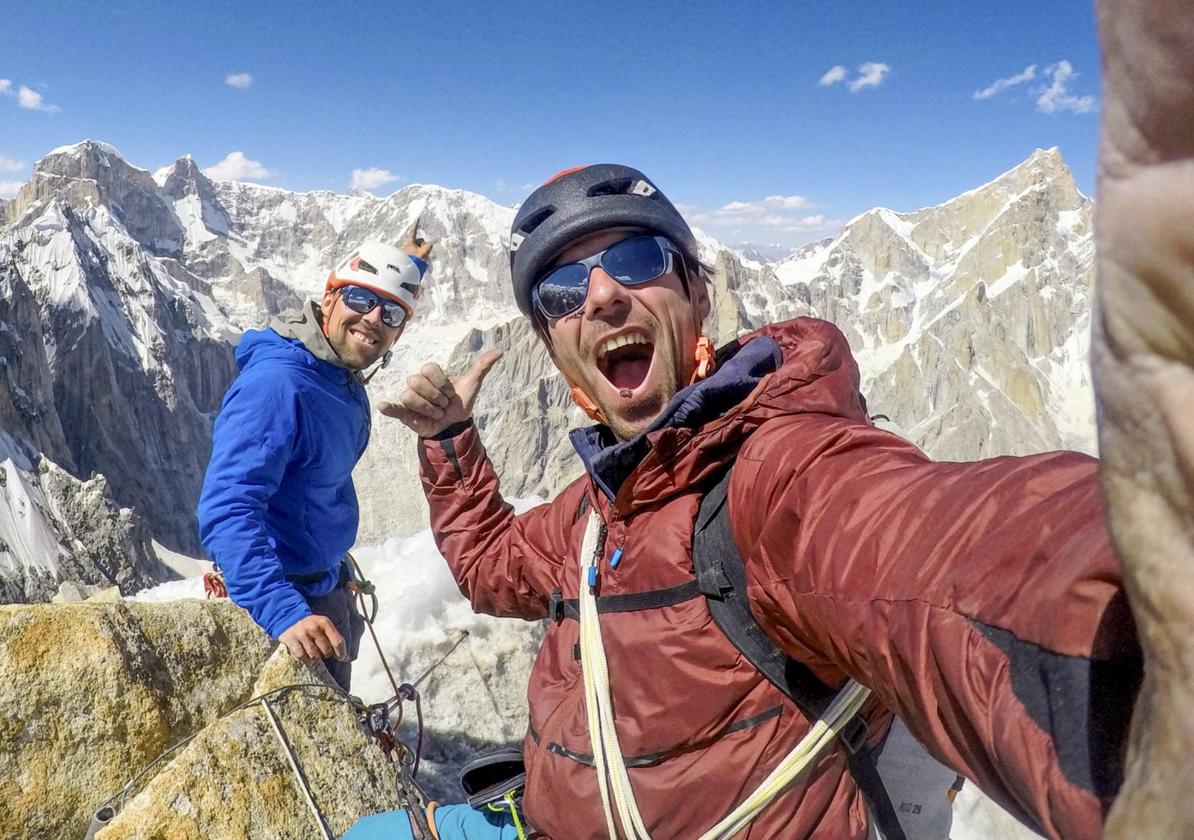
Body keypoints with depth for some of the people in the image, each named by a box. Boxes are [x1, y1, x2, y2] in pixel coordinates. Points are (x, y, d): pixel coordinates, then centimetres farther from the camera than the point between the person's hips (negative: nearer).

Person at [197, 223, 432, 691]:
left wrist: (409, 265, 32)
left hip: (327, 587, 9)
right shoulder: (276, 383, -28)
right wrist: (283, 613, -46)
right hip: (289, 599, -8)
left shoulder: (344, 376, -3)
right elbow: (227, 510, -35)